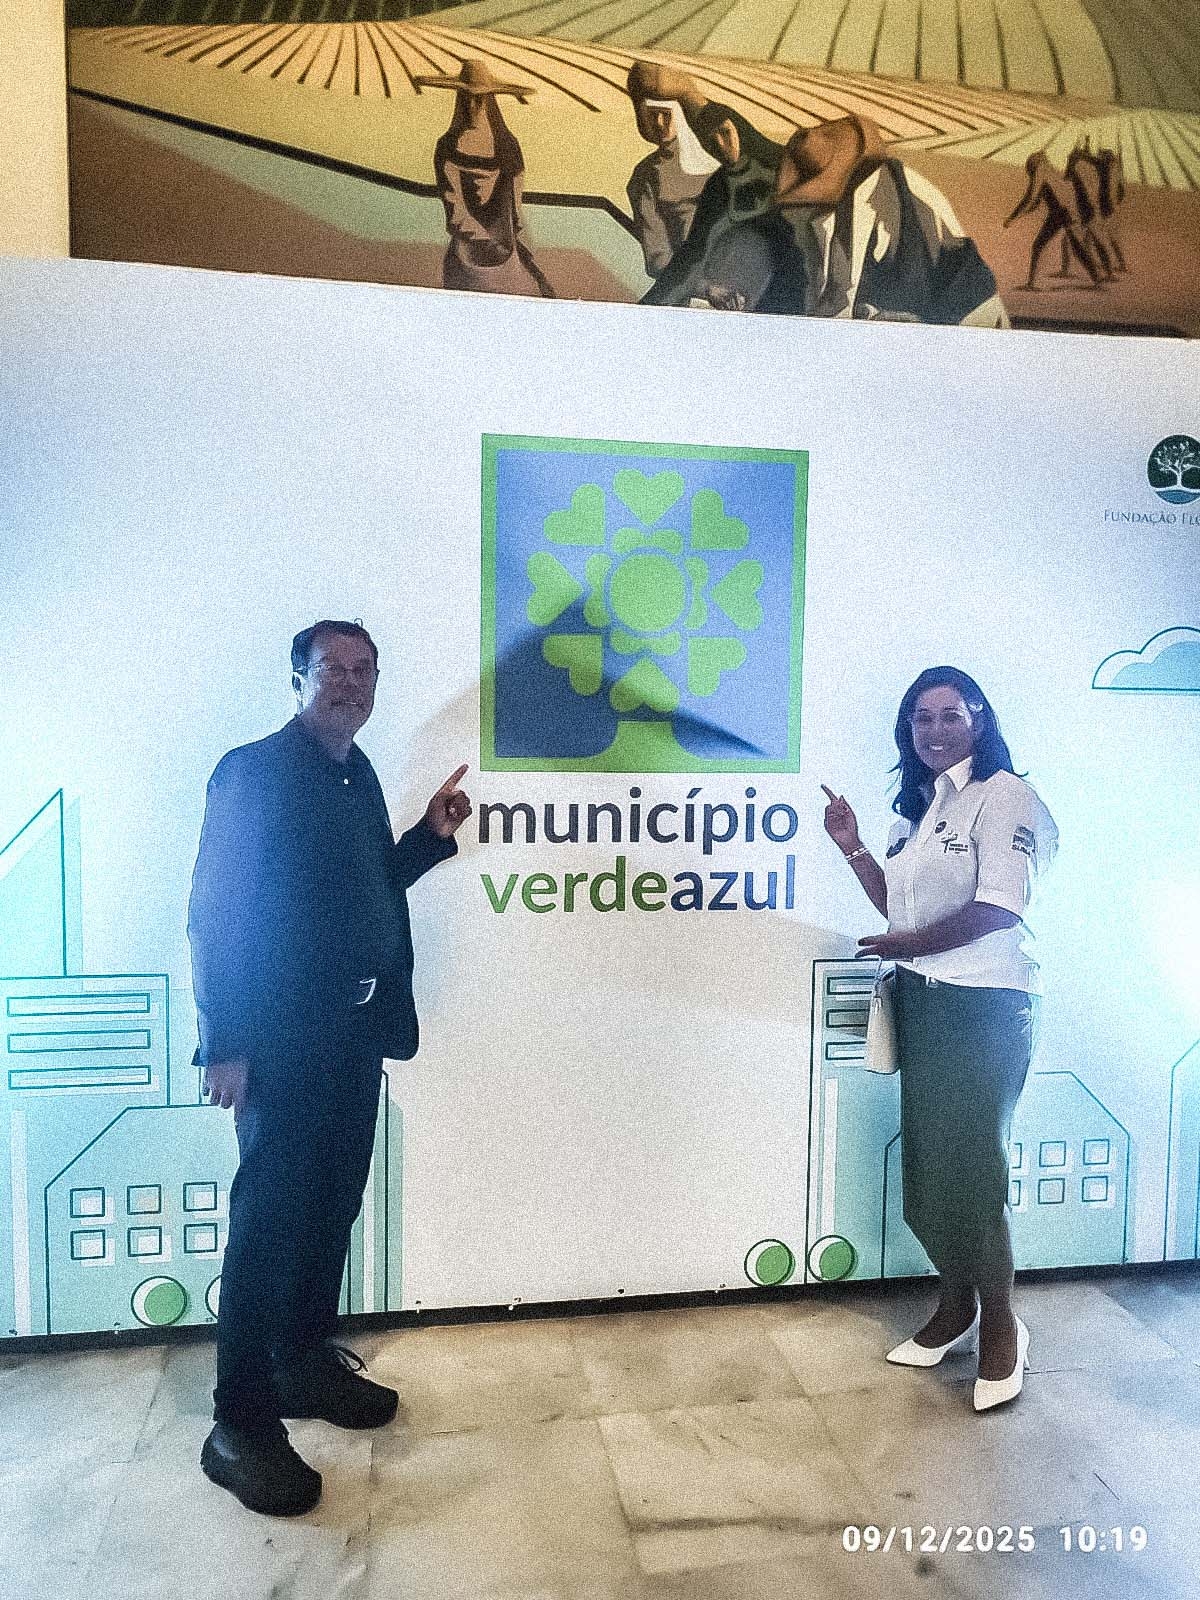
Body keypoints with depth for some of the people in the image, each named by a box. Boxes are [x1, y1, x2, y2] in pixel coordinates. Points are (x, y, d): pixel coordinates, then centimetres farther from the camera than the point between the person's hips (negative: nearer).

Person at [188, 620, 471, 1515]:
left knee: (333, 1205, 16)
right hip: (281, 1035, -7)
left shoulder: (359, 776, 11)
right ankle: (241, 1425, 12)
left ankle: (307, 1363, 33)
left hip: (355, 1029, 8)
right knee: (270, 1216, -1)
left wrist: (433, 836, 5)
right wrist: (225, 1045, -17)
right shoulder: (253, 772, -12)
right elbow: (215, 913, -15)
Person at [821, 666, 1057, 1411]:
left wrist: (913, 945, -11)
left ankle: (1001, 1325, 17)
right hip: (922, 1003, 7)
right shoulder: (918, 808, 15)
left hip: (983, 1007, -7)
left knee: (971, 1165, -2)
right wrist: (853, 847, 5)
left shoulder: (1005, 796, -9)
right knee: (927, 1163, 11)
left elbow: (1000, 907, -18)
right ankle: (956, 1306, 28)